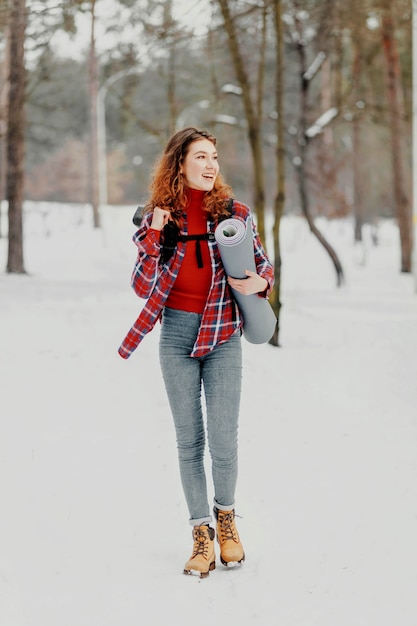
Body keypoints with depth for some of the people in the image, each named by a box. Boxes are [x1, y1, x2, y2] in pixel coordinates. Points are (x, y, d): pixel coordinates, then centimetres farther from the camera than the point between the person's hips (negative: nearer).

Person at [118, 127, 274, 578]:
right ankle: (202, 533, 15)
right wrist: (154, 235, -15)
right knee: (189, 439, 5)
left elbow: (263, 265, 9)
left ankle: (225, 516, 22)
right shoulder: (157, 217, 0)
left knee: (223, 439, -5)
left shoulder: (233, 213, -2)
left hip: (222, 336, -1)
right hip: (176, 335, 1)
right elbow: (143, 287, -4)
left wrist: (260, 282, -14)